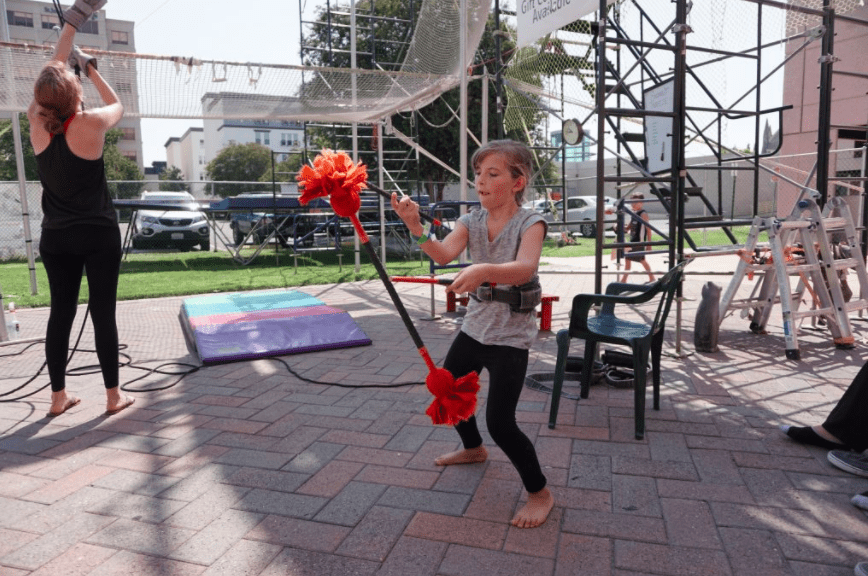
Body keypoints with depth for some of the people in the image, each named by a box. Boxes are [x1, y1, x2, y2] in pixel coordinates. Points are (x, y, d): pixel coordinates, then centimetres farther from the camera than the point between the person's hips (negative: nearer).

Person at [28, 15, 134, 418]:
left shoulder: (37, 123, -3)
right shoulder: (90, 124, -14)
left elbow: (52, 70, 11)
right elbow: (118, 105, 8)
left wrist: (73, 21, 19)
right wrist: (91, 68, 18)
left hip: (56, 237, 4)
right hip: (98, 235, -4)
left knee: (61, 313, 10)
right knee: (103, 312, 1)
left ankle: (58, 397, 18)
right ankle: (113, 395, 10)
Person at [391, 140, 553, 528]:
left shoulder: (530, 223, -14)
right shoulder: (472, 220, 0)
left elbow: (525, 269, -34)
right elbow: (444, 253, -18)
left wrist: (484, 270, -52)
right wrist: (415, 227, -35)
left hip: (511, 336, -7)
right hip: (474, 326, 7)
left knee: (500, 422, -12)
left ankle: (540, 493, 12)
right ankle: (473, 448, 50)